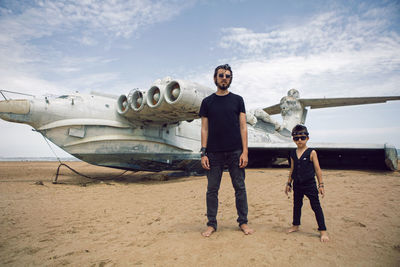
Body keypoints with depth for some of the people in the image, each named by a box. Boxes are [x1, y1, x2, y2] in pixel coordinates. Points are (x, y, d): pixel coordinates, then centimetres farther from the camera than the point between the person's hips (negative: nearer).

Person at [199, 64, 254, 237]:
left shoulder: (237, 100, 9)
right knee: (212, 189, 5)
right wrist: (203, 153, -3)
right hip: (214, 153, 0)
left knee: (240, 188, 6)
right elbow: (204, 128, 6)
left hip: (235, 152, 0)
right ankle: (211, 224, 19)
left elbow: (243, 127, 4)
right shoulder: (207, 102, 9)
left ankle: (243, 222, 21)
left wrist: (245, 152, -6)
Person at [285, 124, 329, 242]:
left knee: (316, 206, 1)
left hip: (310, 184, -5)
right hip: (297, 185, 5)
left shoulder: (311, 152, -8)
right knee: (296, 205, 16)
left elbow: (317, 170, -5)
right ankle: (296, 225, 33)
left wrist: (321, 185, -6)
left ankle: (323, 230, 10)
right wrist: (289, 183, 14)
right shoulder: (293, 153, 5)